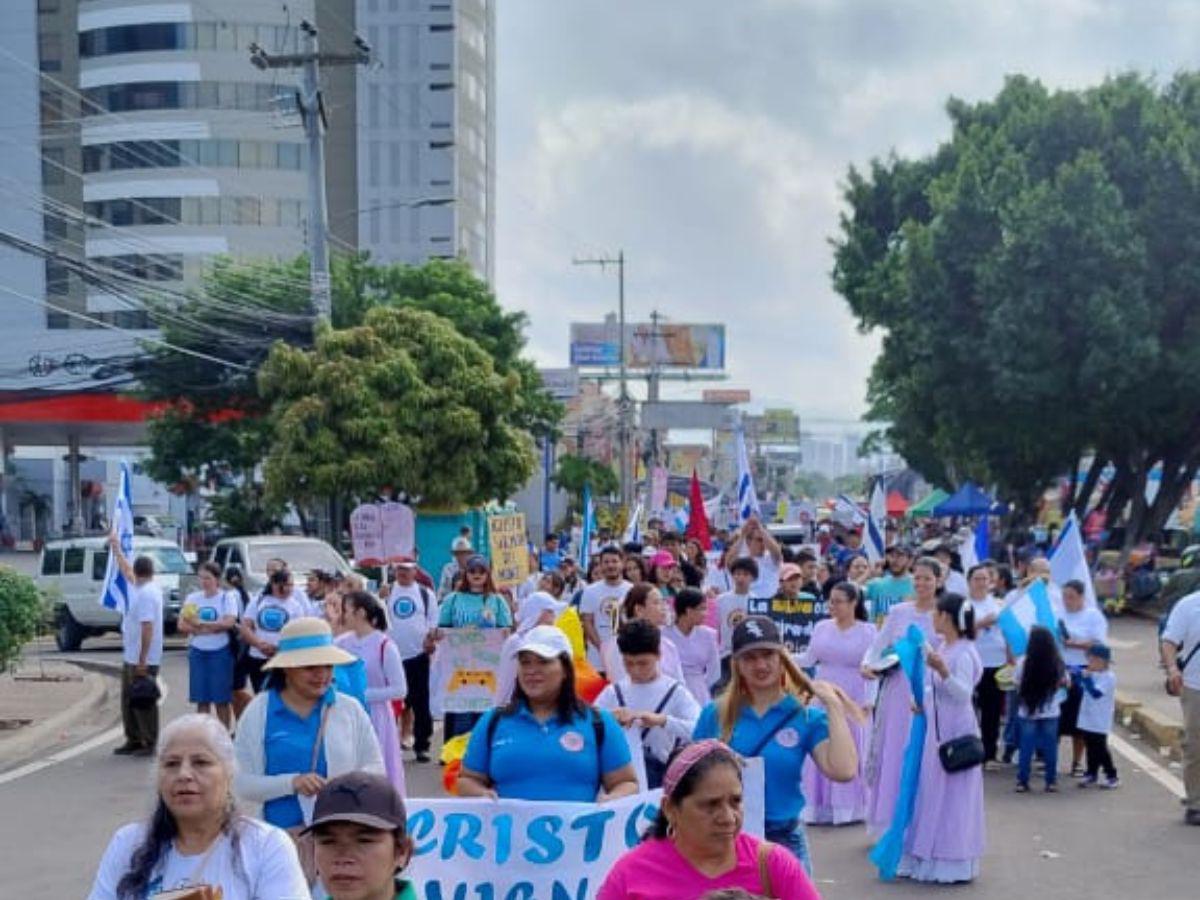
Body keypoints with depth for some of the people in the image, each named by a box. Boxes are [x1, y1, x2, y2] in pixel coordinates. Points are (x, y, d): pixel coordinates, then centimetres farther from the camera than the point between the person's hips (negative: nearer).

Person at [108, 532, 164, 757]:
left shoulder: (146, 594, -20)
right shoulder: (145, 589, 9)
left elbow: (147, 627, -25)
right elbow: (126, 570, 28)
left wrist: (142, 660, -26)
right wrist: (116, 548, 36)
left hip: (142, 660, -10)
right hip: (131, 657, 10)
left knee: (143, 701, -4)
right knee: (129, 700, 15)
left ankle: (149, 743, 1)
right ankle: (134, 740, 21)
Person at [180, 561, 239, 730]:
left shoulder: (227, 598, -2)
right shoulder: (192, 598, 8)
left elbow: (229, 622, -16)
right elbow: (182, 625, -1)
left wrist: (201, 623, -18)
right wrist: (213, 628, -14)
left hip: (220, 652, -3)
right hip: (197, 652, 3)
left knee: (222, 699, 0)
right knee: (201, 699, 5)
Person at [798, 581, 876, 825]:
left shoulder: (867, 631, -3)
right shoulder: (822, 627, 7)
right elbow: (809, 659, 10)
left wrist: (868, 701, -12)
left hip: (853, 702, -3)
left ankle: (848, 808, 9)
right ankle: (820, 807, 9)